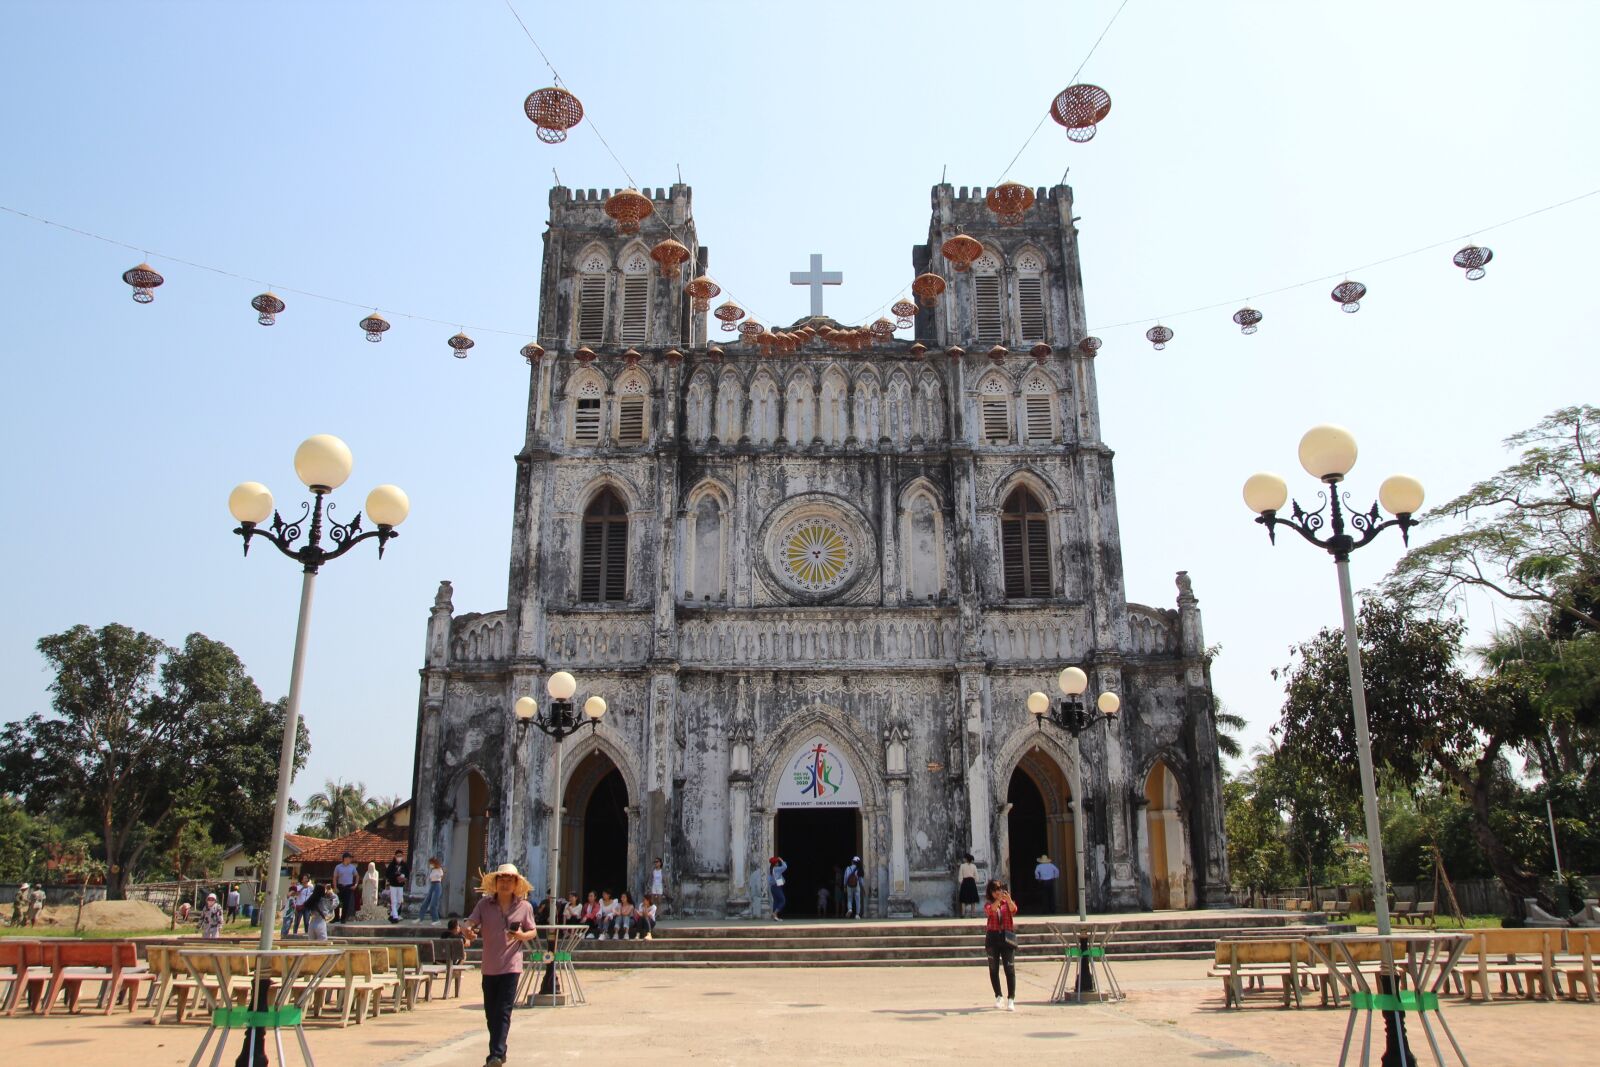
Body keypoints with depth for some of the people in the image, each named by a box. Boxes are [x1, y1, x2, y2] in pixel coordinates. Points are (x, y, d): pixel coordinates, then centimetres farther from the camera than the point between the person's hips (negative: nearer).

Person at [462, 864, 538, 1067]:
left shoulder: (524, 906, 1)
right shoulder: (484, 904, 2)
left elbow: (533, 932, 9)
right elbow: (469, 923, -5)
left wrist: (523, 936, -13)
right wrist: (468, 931, -28)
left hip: (511, 966, -2)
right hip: (489, 966, 3)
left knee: (503, 1012, -10)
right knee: (490, 1012, 11)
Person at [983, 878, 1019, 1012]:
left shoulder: (1008, 904, 9)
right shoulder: (988, 905, 8)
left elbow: (1014, 910, -14)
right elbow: (990, 910, -16)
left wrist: (1008, 900, -34)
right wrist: (999, 899, -33)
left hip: (1007, 938, -1)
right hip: (993, 938, 1)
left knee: (1010, 969, -9)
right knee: (994, 969, 6)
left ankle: (1011, 999, -9)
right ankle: (999, 997, 19)